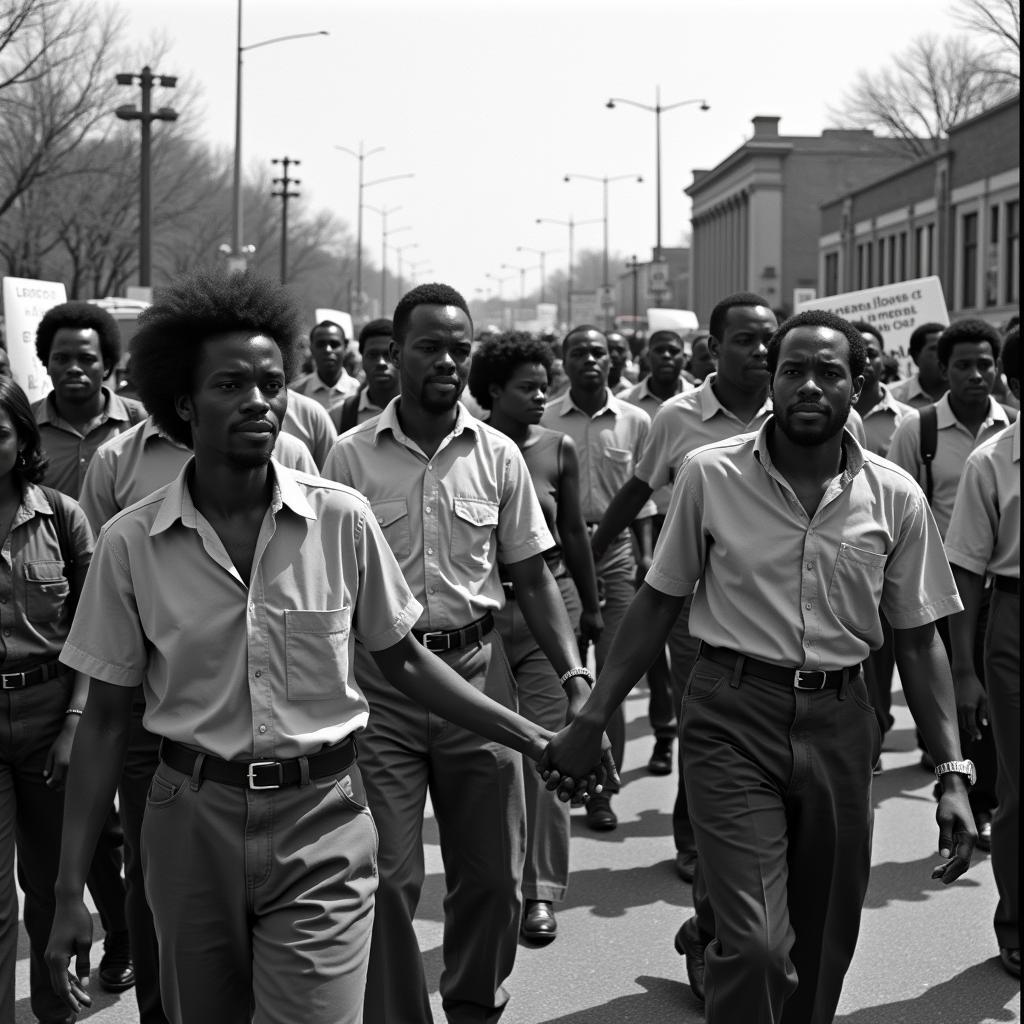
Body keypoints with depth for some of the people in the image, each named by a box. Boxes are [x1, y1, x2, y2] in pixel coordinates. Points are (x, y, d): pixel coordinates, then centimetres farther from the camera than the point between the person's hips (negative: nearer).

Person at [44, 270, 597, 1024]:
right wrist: (70, 892, -1)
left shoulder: (342, 520, -6)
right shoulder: (130, 543, -5)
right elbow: (107, 719, 0)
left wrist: (536, 740, 3)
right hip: (192, 821, 1)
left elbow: (401, 658, 7)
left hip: (322, 824, -1)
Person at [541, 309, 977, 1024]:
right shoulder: (710, 475, -3)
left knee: (823, 949, 13)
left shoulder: (896, 498, 1)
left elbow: (919, 642, 6)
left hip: (840, 723, 3)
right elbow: (658, 603, 4)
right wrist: (591, 719, 3)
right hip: (732, 719, -2)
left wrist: (953, 771, 0)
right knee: (756, 945, -14)